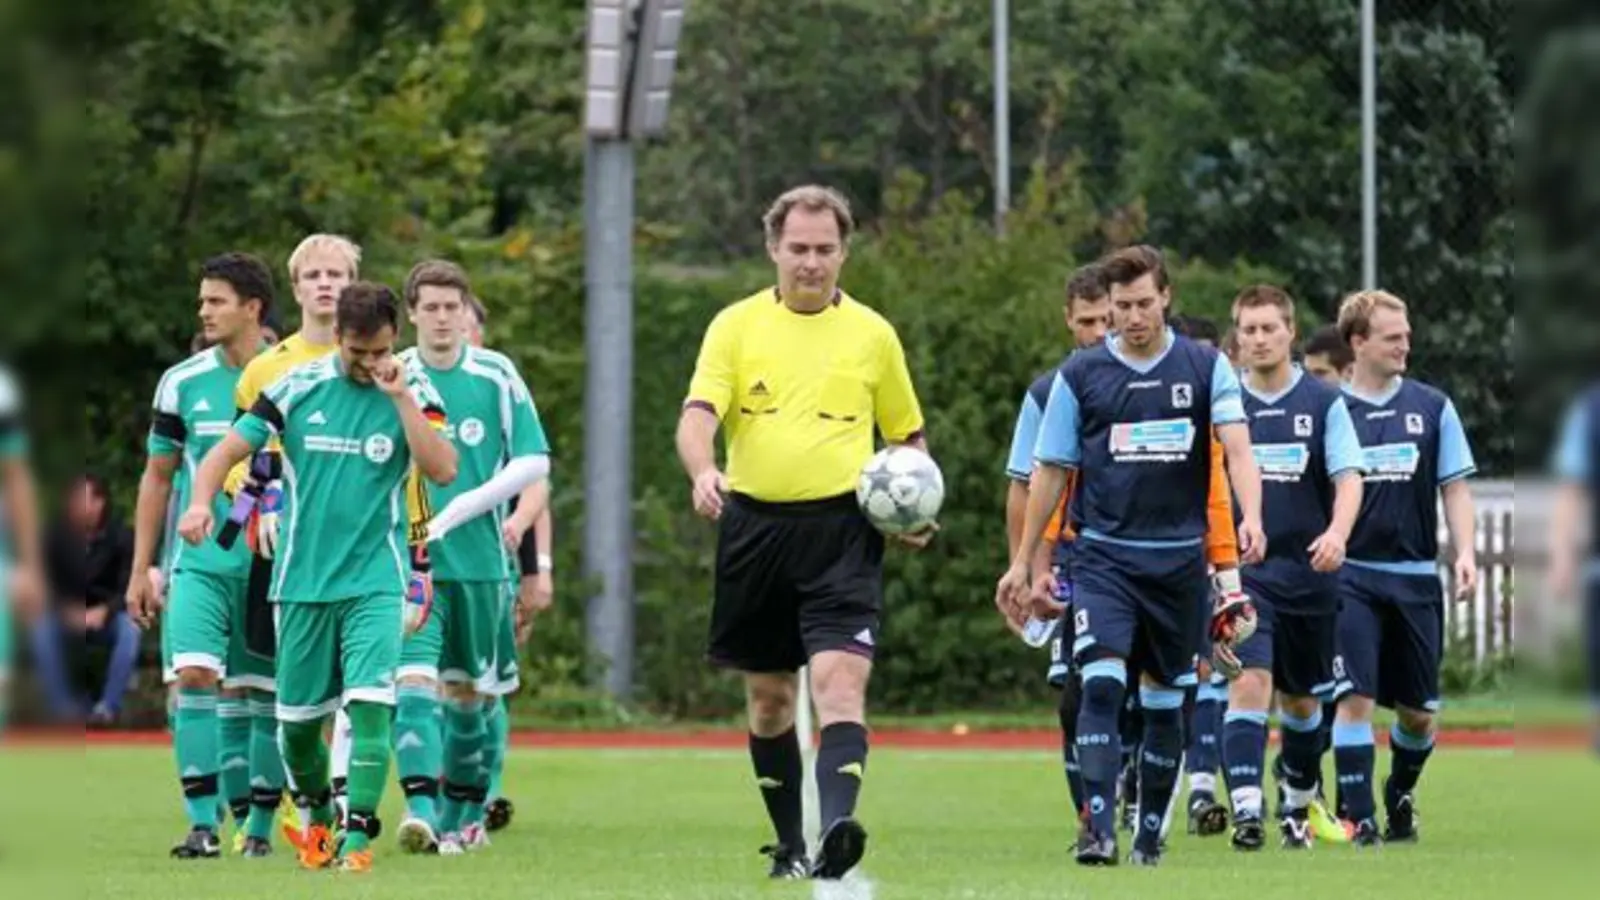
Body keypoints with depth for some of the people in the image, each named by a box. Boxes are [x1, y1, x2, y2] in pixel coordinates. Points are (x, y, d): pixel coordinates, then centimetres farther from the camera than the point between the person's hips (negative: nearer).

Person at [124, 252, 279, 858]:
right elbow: (157, 477, 12)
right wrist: (141, 570, 8)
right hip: (198, 561, 1)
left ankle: (259, 825, 13)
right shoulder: (182, 383, 5)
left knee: (260, 694, 4)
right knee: (194, 677, -15)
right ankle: (203, 823, -15)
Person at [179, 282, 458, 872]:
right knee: (297, 720, 8)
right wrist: (201, 501, -18)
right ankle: (319, 813, 34)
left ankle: (358, 833, -14)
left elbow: (443, 470, -15)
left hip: (375, 580, -2)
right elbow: (228, 450, 1)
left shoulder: (412, 392, -2)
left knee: (369, 705, -18)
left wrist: (399, 398, -20)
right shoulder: (298, 388, 0)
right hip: (301, 580, 2)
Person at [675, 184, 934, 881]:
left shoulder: (872, 334, 7)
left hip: (842, 529, -2)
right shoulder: (736, 325, 5)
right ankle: (788, 843, 25)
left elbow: (909, 435, 17)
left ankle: (836, 830, -33)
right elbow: (697, 414, -7)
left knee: (840, 681, -19)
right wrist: (702, 470, -29)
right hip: (755, 527, 2)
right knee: (768, 694, 11)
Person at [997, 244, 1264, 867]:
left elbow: (1237, 448, -8)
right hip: (1103, 553, -1)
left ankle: (1150, 833, 20)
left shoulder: (1206, 368, 3)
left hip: (1179, 556, 1)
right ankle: (1099, 829, -21)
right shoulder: (1080, 375, 3)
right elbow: (1050, 472, 8)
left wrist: (1251, 518, -26)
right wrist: (1022, 562, 7)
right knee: (1101, 686, -17)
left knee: (1166, 699, 8)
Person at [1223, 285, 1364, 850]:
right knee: (1249, 681, -20)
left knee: (1302, 700, 13)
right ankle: (1246, 813, -26)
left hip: (1308, 571, 1)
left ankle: (1298, 808, 34)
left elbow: (1348, 479, -6)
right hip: (1240, 571, -1)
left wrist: (1337, 533, -25)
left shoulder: (1324, 403, 2)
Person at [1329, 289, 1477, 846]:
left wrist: (1465, 553, -6)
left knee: (1417, 711, 8)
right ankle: (1359, 817, -8)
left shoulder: (1431, 407, 6)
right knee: (1355, 699, -13)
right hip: (1350, 576, -2)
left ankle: (1400, 796, 33)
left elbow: (1455, 487, 7)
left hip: (1415, 577, 2)